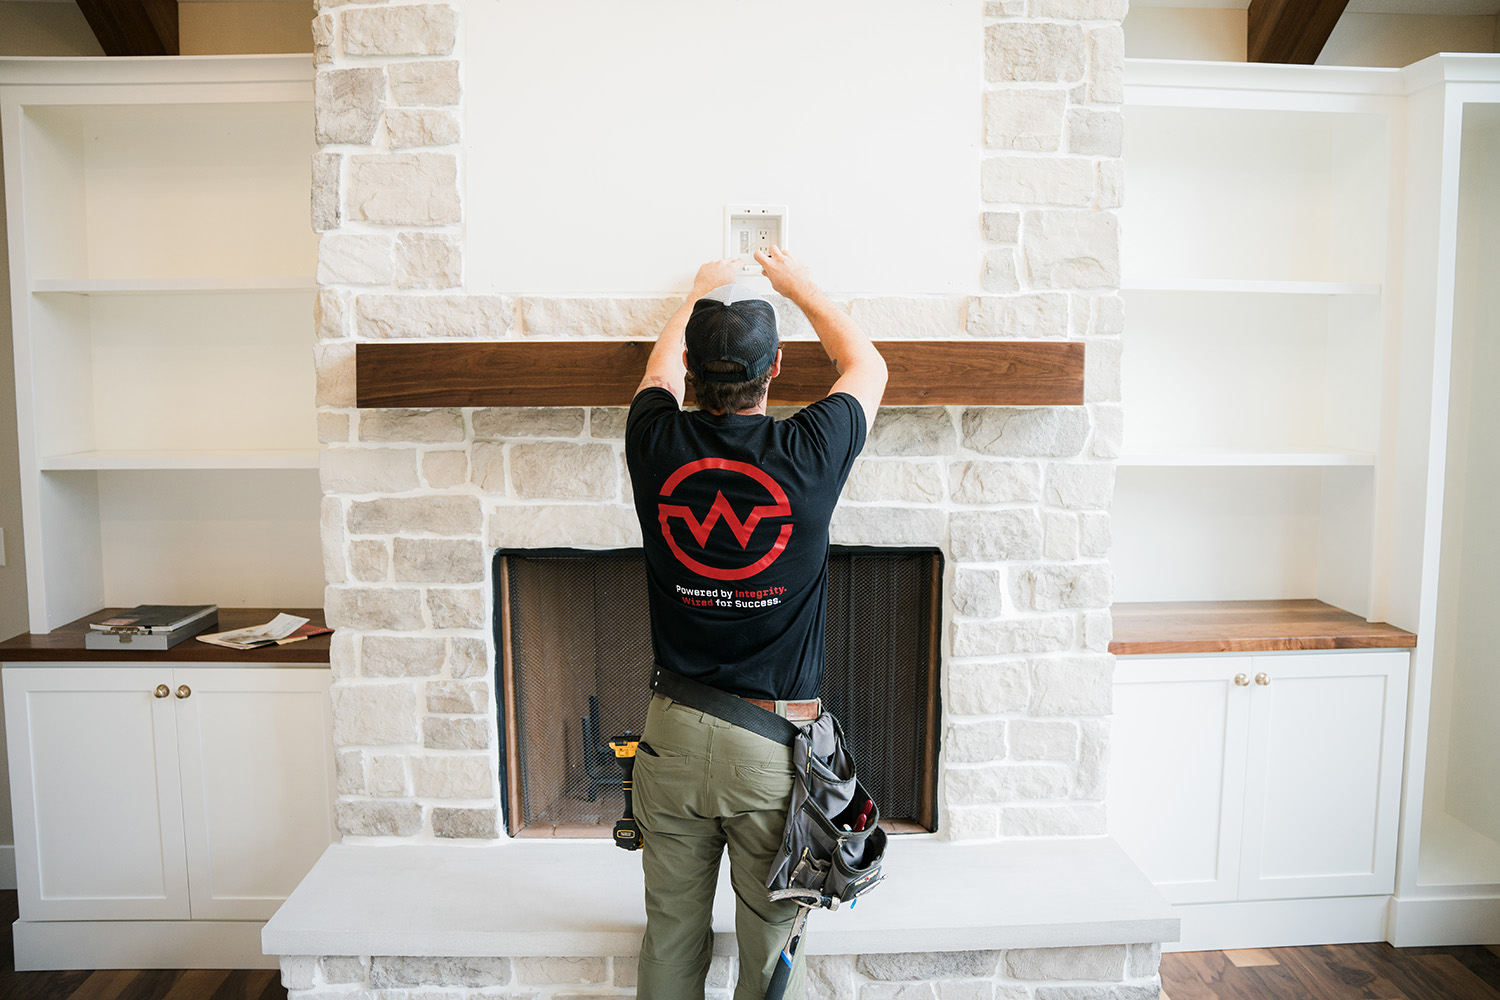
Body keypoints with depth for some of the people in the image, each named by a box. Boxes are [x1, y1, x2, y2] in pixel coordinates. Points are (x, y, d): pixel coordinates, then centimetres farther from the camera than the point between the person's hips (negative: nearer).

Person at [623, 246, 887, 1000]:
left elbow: (661, 371, 17)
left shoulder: (658, 448, -9)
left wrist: (700, 294, 33)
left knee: (671, 939, 19)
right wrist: (799, 286, 22)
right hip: (775, 742, -2)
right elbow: (867, 366, 9)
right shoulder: (808, 454, -13)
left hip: (674, 737, 2)